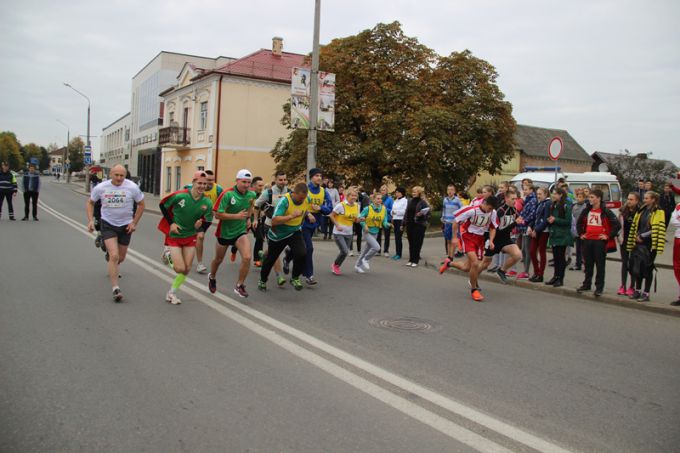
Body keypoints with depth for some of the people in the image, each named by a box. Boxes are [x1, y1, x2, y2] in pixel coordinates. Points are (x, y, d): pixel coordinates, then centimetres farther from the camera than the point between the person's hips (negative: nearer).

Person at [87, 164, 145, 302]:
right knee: (114, 256, -18)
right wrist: (90, 220, -4)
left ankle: (113, 270, 53)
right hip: (107, 224, -2)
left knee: (121, 258, 15)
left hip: (126, 225, 2)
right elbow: (90, 203, 7)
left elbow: (141, 204, 1)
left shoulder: (132, 187, -12)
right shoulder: (100, 188, -9)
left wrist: (134, 223, -3)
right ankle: (115, 288, -13)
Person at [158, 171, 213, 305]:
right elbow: (162, 205, -6)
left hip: (190, 237, 4)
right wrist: (171, 223, -10)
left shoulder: (207, 203, -10)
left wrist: (201, 224, -25)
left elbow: (207, 221, -2)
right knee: (180, 268, -10)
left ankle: (171, 293, 25)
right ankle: (169, 255, 24)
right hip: (174, 235, -4)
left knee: (187, 269, 3)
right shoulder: (179, 196, -20)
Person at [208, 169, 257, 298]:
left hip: (241, 231, 3)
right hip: (225, 232, -2)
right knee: (219, 259, 19)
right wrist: (237, 216, -29)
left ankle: (239, 285, 1)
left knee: (247, 257, -19)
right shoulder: (227, 194, -22)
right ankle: (212, 277, 52)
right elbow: (217, 215, -24)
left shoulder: (251, 194, -6)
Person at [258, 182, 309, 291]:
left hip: (295, 232, 3)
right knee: (271, 259, 15)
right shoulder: (285, 200, -29)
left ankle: (295, 278, 2)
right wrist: (291, 216, -43)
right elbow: (274, 221, -38)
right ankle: (262, 281, 42)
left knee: (301, 253, -23)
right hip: (278, 235, -3)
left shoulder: (307, 200, -12)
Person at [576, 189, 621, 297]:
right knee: (588, 264, 13)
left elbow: (617, 225, -11)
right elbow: (579, 222, 23)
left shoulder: (605, 211, -9)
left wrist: (609, 236, -10)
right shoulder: (586, 210, 8)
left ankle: (599, 287, 7)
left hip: (600, 241, -5)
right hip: (587, 240, 5)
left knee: (600, 265, 1)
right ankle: (586, 284, 23)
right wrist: (581, 233, 15)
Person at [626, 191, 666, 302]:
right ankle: (637, 291, 22)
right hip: (638, 244, 6)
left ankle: (646, 294, 6)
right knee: (637, 267, 10)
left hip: (649, 245, -6)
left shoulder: (658, 212, -6)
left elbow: (658, 230, -14)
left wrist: (642, 236, -13)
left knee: (647, 268, -1)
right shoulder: (641, 211, 14)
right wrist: (637, 237, 5)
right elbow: (634, 227, 16)